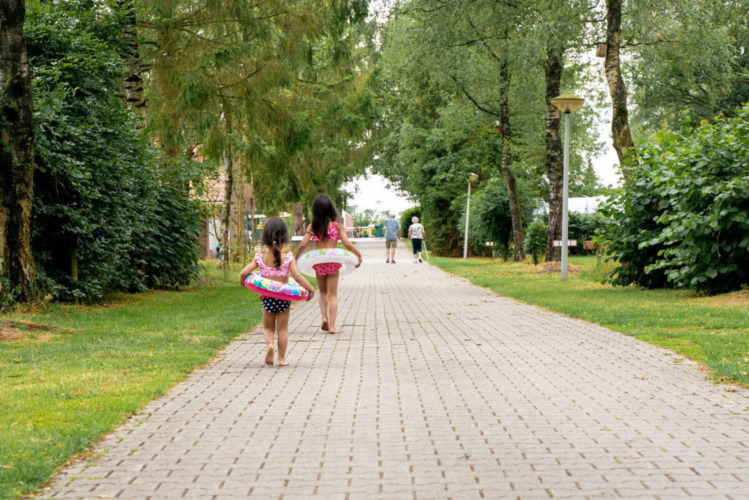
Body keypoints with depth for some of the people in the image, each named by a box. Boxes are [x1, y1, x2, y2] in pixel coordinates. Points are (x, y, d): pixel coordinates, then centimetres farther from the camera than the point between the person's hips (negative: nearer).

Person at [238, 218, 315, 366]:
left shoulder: (260, 258, -6)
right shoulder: (288, 258, -11)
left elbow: (243, 273, -9)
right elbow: (297, 277, -16)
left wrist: (241, 281, 13)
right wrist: (311, 289, -3)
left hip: (267, 298, 1)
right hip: (284, 298, -1)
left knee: (268, 328, 17)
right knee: (282, 329, 12)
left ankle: (269, 344, -11)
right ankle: (281, 358, 13)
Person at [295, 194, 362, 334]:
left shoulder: (312, 226, 0)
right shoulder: (337, 225, -3)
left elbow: (303, 245, -5)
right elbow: (346, 243, -10)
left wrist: (296, 257, 10)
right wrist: (359, 254, 1)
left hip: (318, 261, 1)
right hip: (333, 260, -1)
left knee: (322, 291, 21)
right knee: (332, 294, 5)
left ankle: (324, 317, 2)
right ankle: (331, 325, -1)